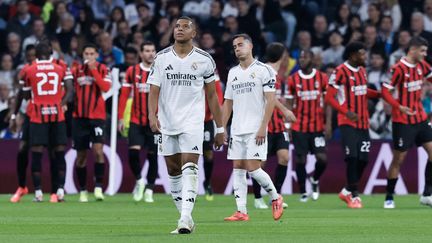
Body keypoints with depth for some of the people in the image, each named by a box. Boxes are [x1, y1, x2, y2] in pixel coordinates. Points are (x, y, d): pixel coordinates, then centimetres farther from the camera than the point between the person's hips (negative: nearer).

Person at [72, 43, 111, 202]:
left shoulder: (102, 69, 1)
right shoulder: (77, 71, 9)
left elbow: (106, 87, -15)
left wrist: (93, 70, -17)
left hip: (97, 116, -3)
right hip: (80, 117, 3)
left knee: (98, 151, -17)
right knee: (81, 155, 6)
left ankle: (98, 187, -13)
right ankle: (82, 190, 15)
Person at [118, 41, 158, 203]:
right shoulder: (132, 71, 4)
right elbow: (124, 95, 5)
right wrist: (121, 118, 0)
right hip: (136, 121, 0)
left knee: (152, 156, 2)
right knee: (133, 151, -15)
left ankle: (149, 190, 13)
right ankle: (139, 180, 9)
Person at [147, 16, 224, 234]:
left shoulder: (204, 60, 2)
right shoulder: (161, 58, 4)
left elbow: (212, 96, 8)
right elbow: (154, 91, -1)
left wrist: (220, 128, 8)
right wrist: (152, 115, -19)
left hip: (192, 123, -3)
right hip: (167, 123, 3)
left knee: (189, 169, -16)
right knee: (173, 172, 7)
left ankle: (185, 217, -24)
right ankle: (186, 219, 17)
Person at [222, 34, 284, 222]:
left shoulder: (263, 70, -5)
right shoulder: (233, 73, 15)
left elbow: (271, 100, -9)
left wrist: (263, 127, -16)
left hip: (255, 130, -6)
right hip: (237, 130, 6)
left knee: (253, 168, -12)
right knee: (238, 169, 2)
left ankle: (275, 198, 10)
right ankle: (241, 212, 2)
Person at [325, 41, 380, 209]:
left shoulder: (362, 70, 12)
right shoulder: (340, 72, -12)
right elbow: (329, 97, -13)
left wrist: (380, 94, 7)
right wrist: (346, 112, -24)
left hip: (363, 122, 7)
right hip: (348, 123, -7)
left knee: (363, 159, 5)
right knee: (353, 158, -13)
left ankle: (347, 191, 21)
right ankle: (354, 195, -3)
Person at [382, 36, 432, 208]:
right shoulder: (399, 69, -16)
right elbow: (385, 91, -17)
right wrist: (399, 107, -30)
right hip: (403, 121, -7)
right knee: (399, 159, -1)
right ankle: (389, 198, 10)